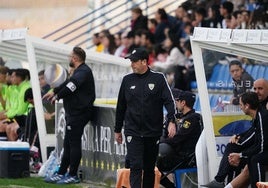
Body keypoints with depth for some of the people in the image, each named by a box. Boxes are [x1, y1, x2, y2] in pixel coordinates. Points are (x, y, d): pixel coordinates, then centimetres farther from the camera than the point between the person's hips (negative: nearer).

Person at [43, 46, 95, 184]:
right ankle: (61, 174, 19)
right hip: (73, 113, 11)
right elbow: (68, 83, 31)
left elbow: (71, 86, -26)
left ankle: (73, 176, -3)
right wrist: (54, 91, 32)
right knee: (68, 144, 14)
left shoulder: (83, 72, -15)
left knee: (74, 143, -7)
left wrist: (57, 96, -21)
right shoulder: (79, 71, 19)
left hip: (79, 113, -11)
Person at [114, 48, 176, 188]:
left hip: (153, 133, 0)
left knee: (149, 169, 9)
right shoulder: (127, 80, 7)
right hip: (133, 133, 0)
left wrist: (171, 121, -21)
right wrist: (117, 130, 16)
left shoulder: (158, 79, 1)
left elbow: (169, 101, -6)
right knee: (136, 167, -12)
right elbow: (121, 107, 14)